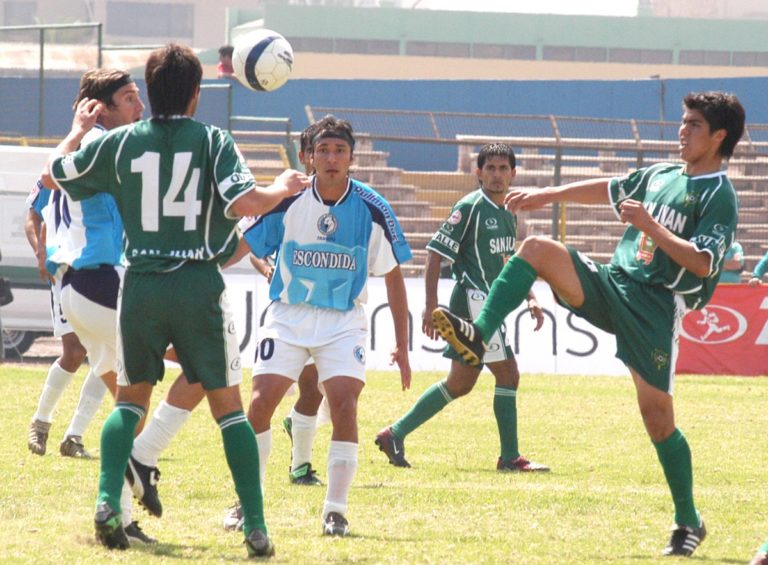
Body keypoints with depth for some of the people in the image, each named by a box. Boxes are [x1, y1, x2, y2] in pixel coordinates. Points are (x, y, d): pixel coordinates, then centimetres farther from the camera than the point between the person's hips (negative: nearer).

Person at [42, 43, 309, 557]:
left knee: (131, 399, 17)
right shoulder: (212, 141, -5)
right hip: (198, 288, -2)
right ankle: (256, 528, 2)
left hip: (140, 287, 2)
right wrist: (283, 188, 4)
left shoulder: (119, 143, 2)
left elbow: (52, 176, 13)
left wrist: (79, 128, 29)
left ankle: (109, 501, -5)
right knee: (228, 406, 7)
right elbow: (246, 203, -16)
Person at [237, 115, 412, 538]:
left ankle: (335, 510, -6)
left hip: (343, 320, 0)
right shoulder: (288, 202, -10)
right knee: (262, 399, -13)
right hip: (288, 313, 0)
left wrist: (402, 346, 2)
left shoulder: (373, 210, -8)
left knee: (344, 403, -18)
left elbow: (393, 277, 2)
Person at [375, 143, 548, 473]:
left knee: (460, 384, 12)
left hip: (489, 306, 9)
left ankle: (395, 434, 19)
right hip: (472, 300, -9)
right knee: (508, 374, -10)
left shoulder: (508, 215, 15)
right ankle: (510, 457, -5)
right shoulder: (470, 207, -11)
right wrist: (431, 306, -16)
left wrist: (530, 298, 19)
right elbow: (435, 253, -11)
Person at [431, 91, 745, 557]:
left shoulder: (719, 196, -7)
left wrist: (651, 227, -22)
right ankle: (478, 336, -25)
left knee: (657, 414, -8)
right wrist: (547, 195, 30)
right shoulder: (660, 176, 15)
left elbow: (703, 263, -17)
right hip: (611, 283, 6)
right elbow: (608, 190, 30)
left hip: (655, 307, -6)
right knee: (538, 248, -14)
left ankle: (689, 523, 6)